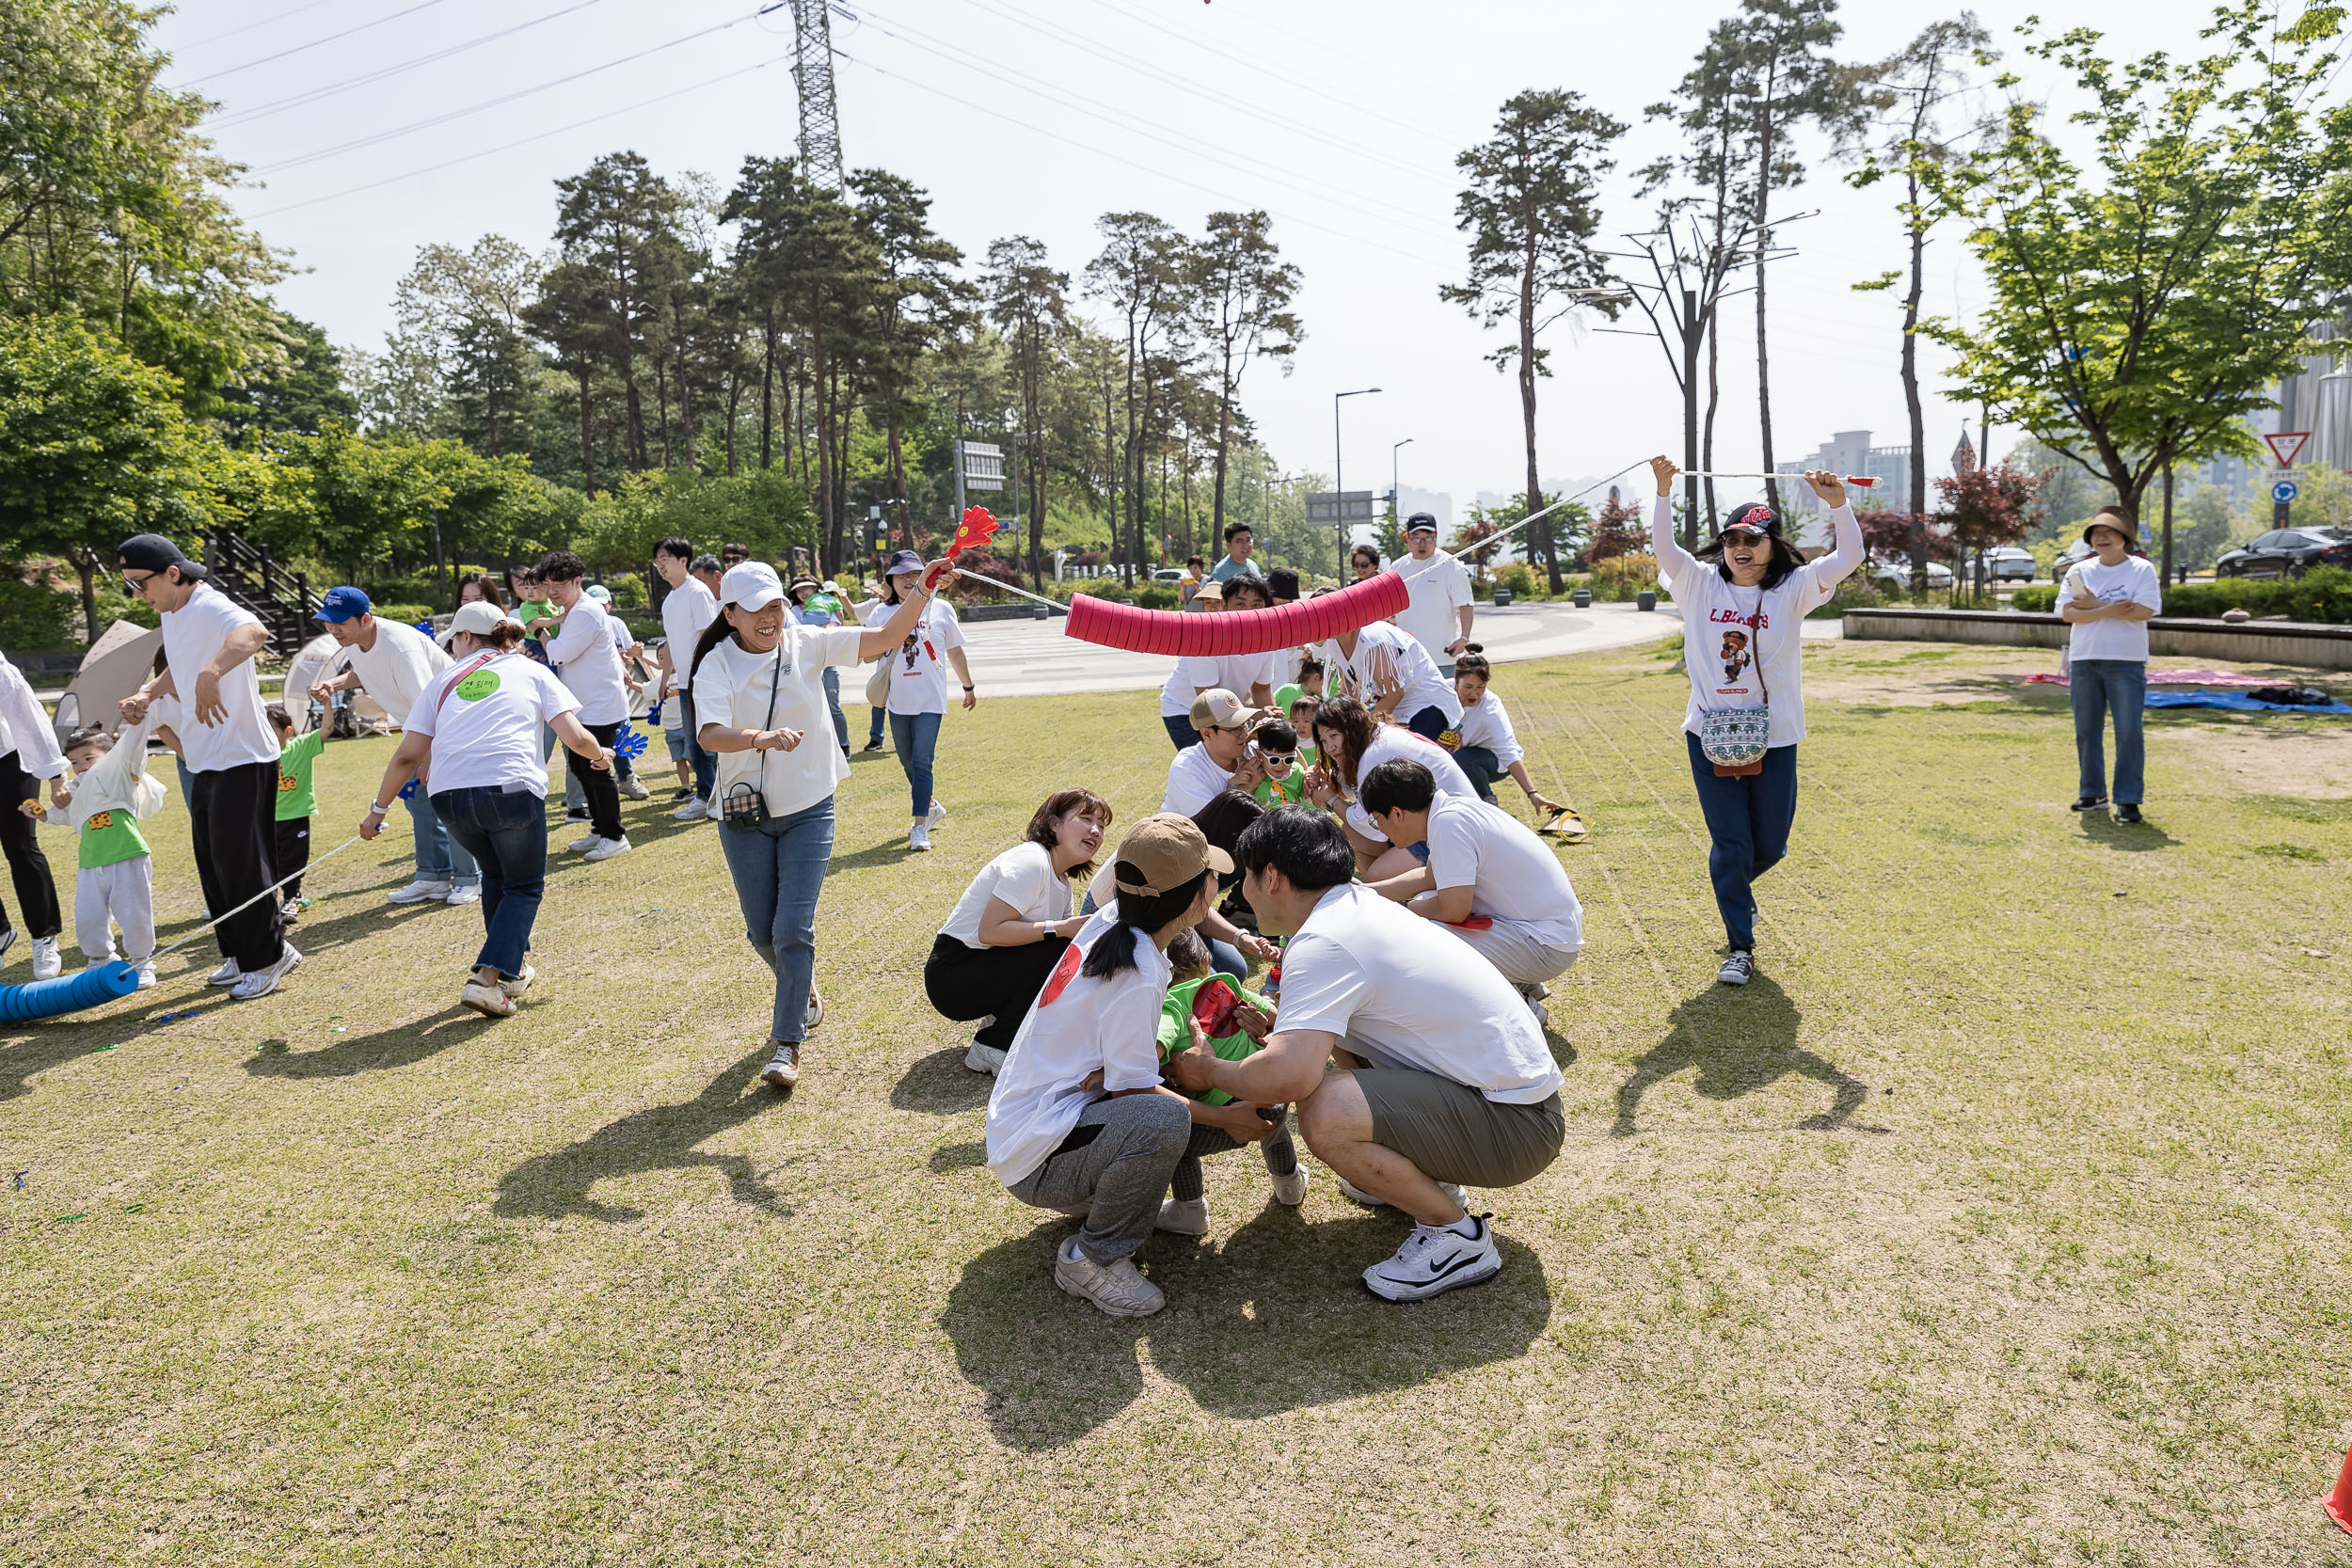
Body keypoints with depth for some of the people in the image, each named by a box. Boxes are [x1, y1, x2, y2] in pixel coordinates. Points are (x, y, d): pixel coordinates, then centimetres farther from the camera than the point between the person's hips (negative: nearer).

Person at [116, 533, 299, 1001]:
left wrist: (211, 673, -61)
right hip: (206, 761, 10)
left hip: (244, 757, -10)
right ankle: (240, 955, 27)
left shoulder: (210, 608, -20)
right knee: (212, 862, 15)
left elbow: (253, 632, -45)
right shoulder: (170, 615, 11)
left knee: (240, 862, -6)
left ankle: (267, 957, 8)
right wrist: (146, 695, 10)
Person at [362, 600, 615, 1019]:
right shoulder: (533, 671, 17)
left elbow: (408, 756, 15)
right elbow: (575, 738, 5)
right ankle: (487, 978, -3)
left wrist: (378, 809, 25)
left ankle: (514, 966, 33)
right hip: (511, 788, -3)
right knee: (525, 886, 14)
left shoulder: (443, 681, 21)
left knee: (495, 874, 28)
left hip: (448, 796, 3)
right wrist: (600, 754, 26)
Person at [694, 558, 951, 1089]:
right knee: (763, 933, 11)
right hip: (745, 816, 0)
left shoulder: (806, 644, -4)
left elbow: (888, 636, -8)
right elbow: (709, 735, -27)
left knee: (794, 929, -8)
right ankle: (803, 991, 42)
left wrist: (921, 589, -23)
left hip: (808, 810, 0)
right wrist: (762, 737, -45)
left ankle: (786, 1044, 1)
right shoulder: (717, 664, -10)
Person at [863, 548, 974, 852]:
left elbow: (955, 652, 10)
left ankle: (920, 827, -9)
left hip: (930, 700, -3)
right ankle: (932, 806, 38)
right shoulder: (881, 614, 4)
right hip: (898, 700, 3)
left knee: (921, 762, -11)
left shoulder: (940, 609, 2)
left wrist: (968, 687, 17)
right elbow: (868, 655, 2)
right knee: (908, 762, 16)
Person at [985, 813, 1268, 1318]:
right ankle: (1092, 1259, -11)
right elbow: (1133, 1089, -19)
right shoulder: (1138, 973, -24)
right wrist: (1222, 1117, -10)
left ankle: (1100, 1197, 15)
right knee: (1165, 1118, -32)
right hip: (1034, 1162, -9)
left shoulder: (1107, 921, 0)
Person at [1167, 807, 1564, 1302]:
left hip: (1516, 1129, -10)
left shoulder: (1322, 942, -21)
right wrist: (1281, 1029, 16)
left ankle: (1456, 1235, -5)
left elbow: (1289, 1076, -33)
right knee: (1331, 1027, 19)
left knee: (1325, 1114, -29)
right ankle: (1426, 1176, 25)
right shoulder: (1362, 904, 8)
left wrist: (1210, 1071, -13)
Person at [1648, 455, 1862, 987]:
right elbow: (1663, 546, -7)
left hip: (1773, 738, 1)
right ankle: (1740, 946, 14)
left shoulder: (1793, 589, 1)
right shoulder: (1701, 584, 3)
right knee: (1729, 844, 1)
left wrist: (1837, 502, -23)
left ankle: (1734, 888, 46)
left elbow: (1850, 557, -9)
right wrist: (1664, 490, -18)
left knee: (1770, 845, 11)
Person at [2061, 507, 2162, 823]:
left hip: (2126, 661, -3)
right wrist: (2109, 611, -16)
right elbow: (2067, 613, -3)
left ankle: (2128, 799, -2)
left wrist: (2095, 605, -12)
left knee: (2129, 731, -6)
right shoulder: (2079, 571, 8)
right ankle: (2092, 791, 20)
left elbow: (2145, 610, -13)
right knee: (2086, 729, 9)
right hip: (2084, 659, 4)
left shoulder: (2142, 570, 0)